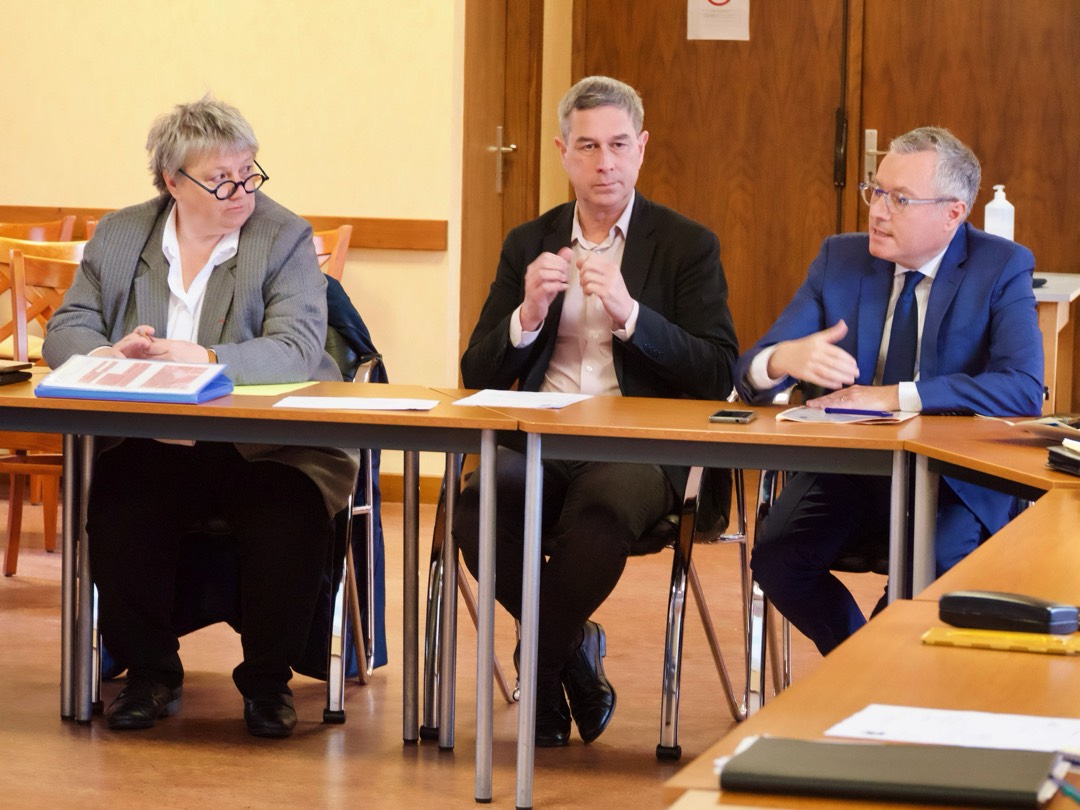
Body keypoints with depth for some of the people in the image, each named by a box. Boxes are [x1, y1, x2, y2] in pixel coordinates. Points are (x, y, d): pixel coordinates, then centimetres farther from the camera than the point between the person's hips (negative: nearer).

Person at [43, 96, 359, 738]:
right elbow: (66, 330, 9)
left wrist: (199, 358, -26)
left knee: (290, 517, -32)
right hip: (152, 446, 2)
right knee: (118, 508, -29)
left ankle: (268, 682, -6)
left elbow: (295, 352, -13)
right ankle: (150, 676, -6)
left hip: (267, 446, -2)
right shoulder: (120, 235, 13)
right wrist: (109, 356, -15)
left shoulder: (285, 239, 1)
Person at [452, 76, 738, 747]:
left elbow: (718, 377, -4)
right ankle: (572, 648, -6)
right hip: (537, 441, 3)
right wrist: (528, 314, -8)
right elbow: (478, 377, 12)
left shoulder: (688, 246, 8)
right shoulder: (529, 244, 17)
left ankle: (539, 675, -12)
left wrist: (628, 313, -15)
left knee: (603, 512, -38)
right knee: (479, 503, -31)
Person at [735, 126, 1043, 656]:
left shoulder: (1002, 269, -3)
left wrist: (893, 396, -24)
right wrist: (783, 359, -24)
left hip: (953, 479, -3)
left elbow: (1023, 390, -19)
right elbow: (750, 374, 2)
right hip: (846, 469, 3)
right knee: (775, 559, -24)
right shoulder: (840, 259, 7)